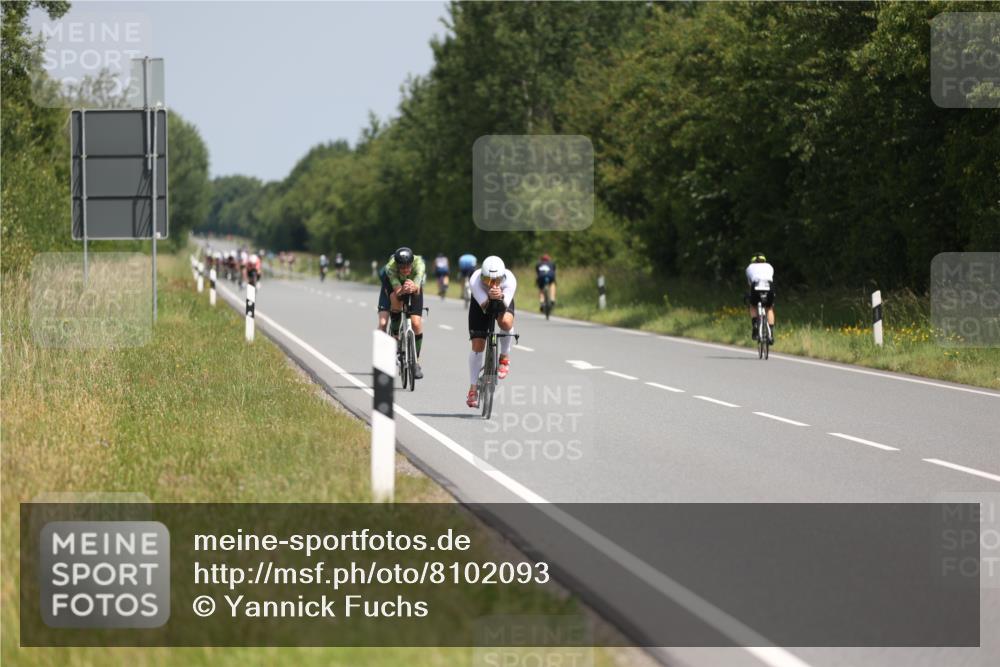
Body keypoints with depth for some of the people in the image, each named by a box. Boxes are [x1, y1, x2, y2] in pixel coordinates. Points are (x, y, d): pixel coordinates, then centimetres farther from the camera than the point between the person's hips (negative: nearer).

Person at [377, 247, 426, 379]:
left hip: (413, 287, 1)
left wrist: (414, 288, -70)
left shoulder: (418, 264, -36)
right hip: (391, 286, -1)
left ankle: (416, 361, 2)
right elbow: (397, 290, -46)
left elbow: (417, 289, -47)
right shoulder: (390, 267, -37)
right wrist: (402, 290, -69)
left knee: (416, 323, -13)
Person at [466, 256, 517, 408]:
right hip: (481, 303, 0)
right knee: (477, 345, -6)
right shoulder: (475, 280, -38)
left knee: (506, 322, -36)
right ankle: (473, 388, 8)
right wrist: (490, 298, -60)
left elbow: (505, 305, -43)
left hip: (503, 302, 0)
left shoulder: (509, 280, -36)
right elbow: (483, 306, -41)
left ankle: (504, 357, -7)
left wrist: (500, 297, -63)